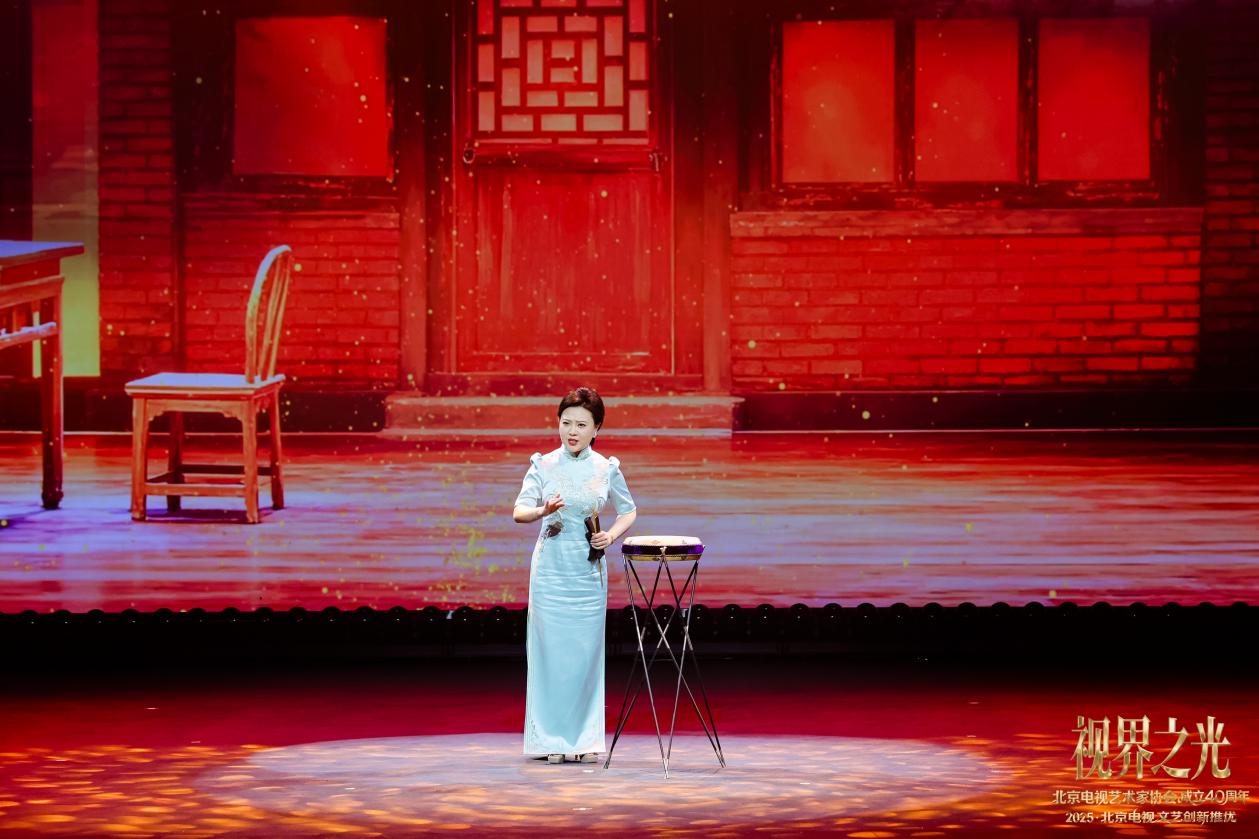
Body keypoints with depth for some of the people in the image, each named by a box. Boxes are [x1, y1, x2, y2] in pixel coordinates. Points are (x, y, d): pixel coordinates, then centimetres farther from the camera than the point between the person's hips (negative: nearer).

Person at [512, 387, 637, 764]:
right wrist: (543, 511, -29)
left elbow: (628, 511, 16)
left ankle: (585, 740, 9)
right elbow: (519, 512, -7)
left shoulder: (607, 469, 3)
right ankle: (549, 739, 3)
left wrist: (611, 535, -3)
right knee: (550, 650, -3)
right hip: (550, 567, -1)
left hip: (588, 569, 1)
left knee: (585, 652, 1)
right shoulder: (543, 465, 0)